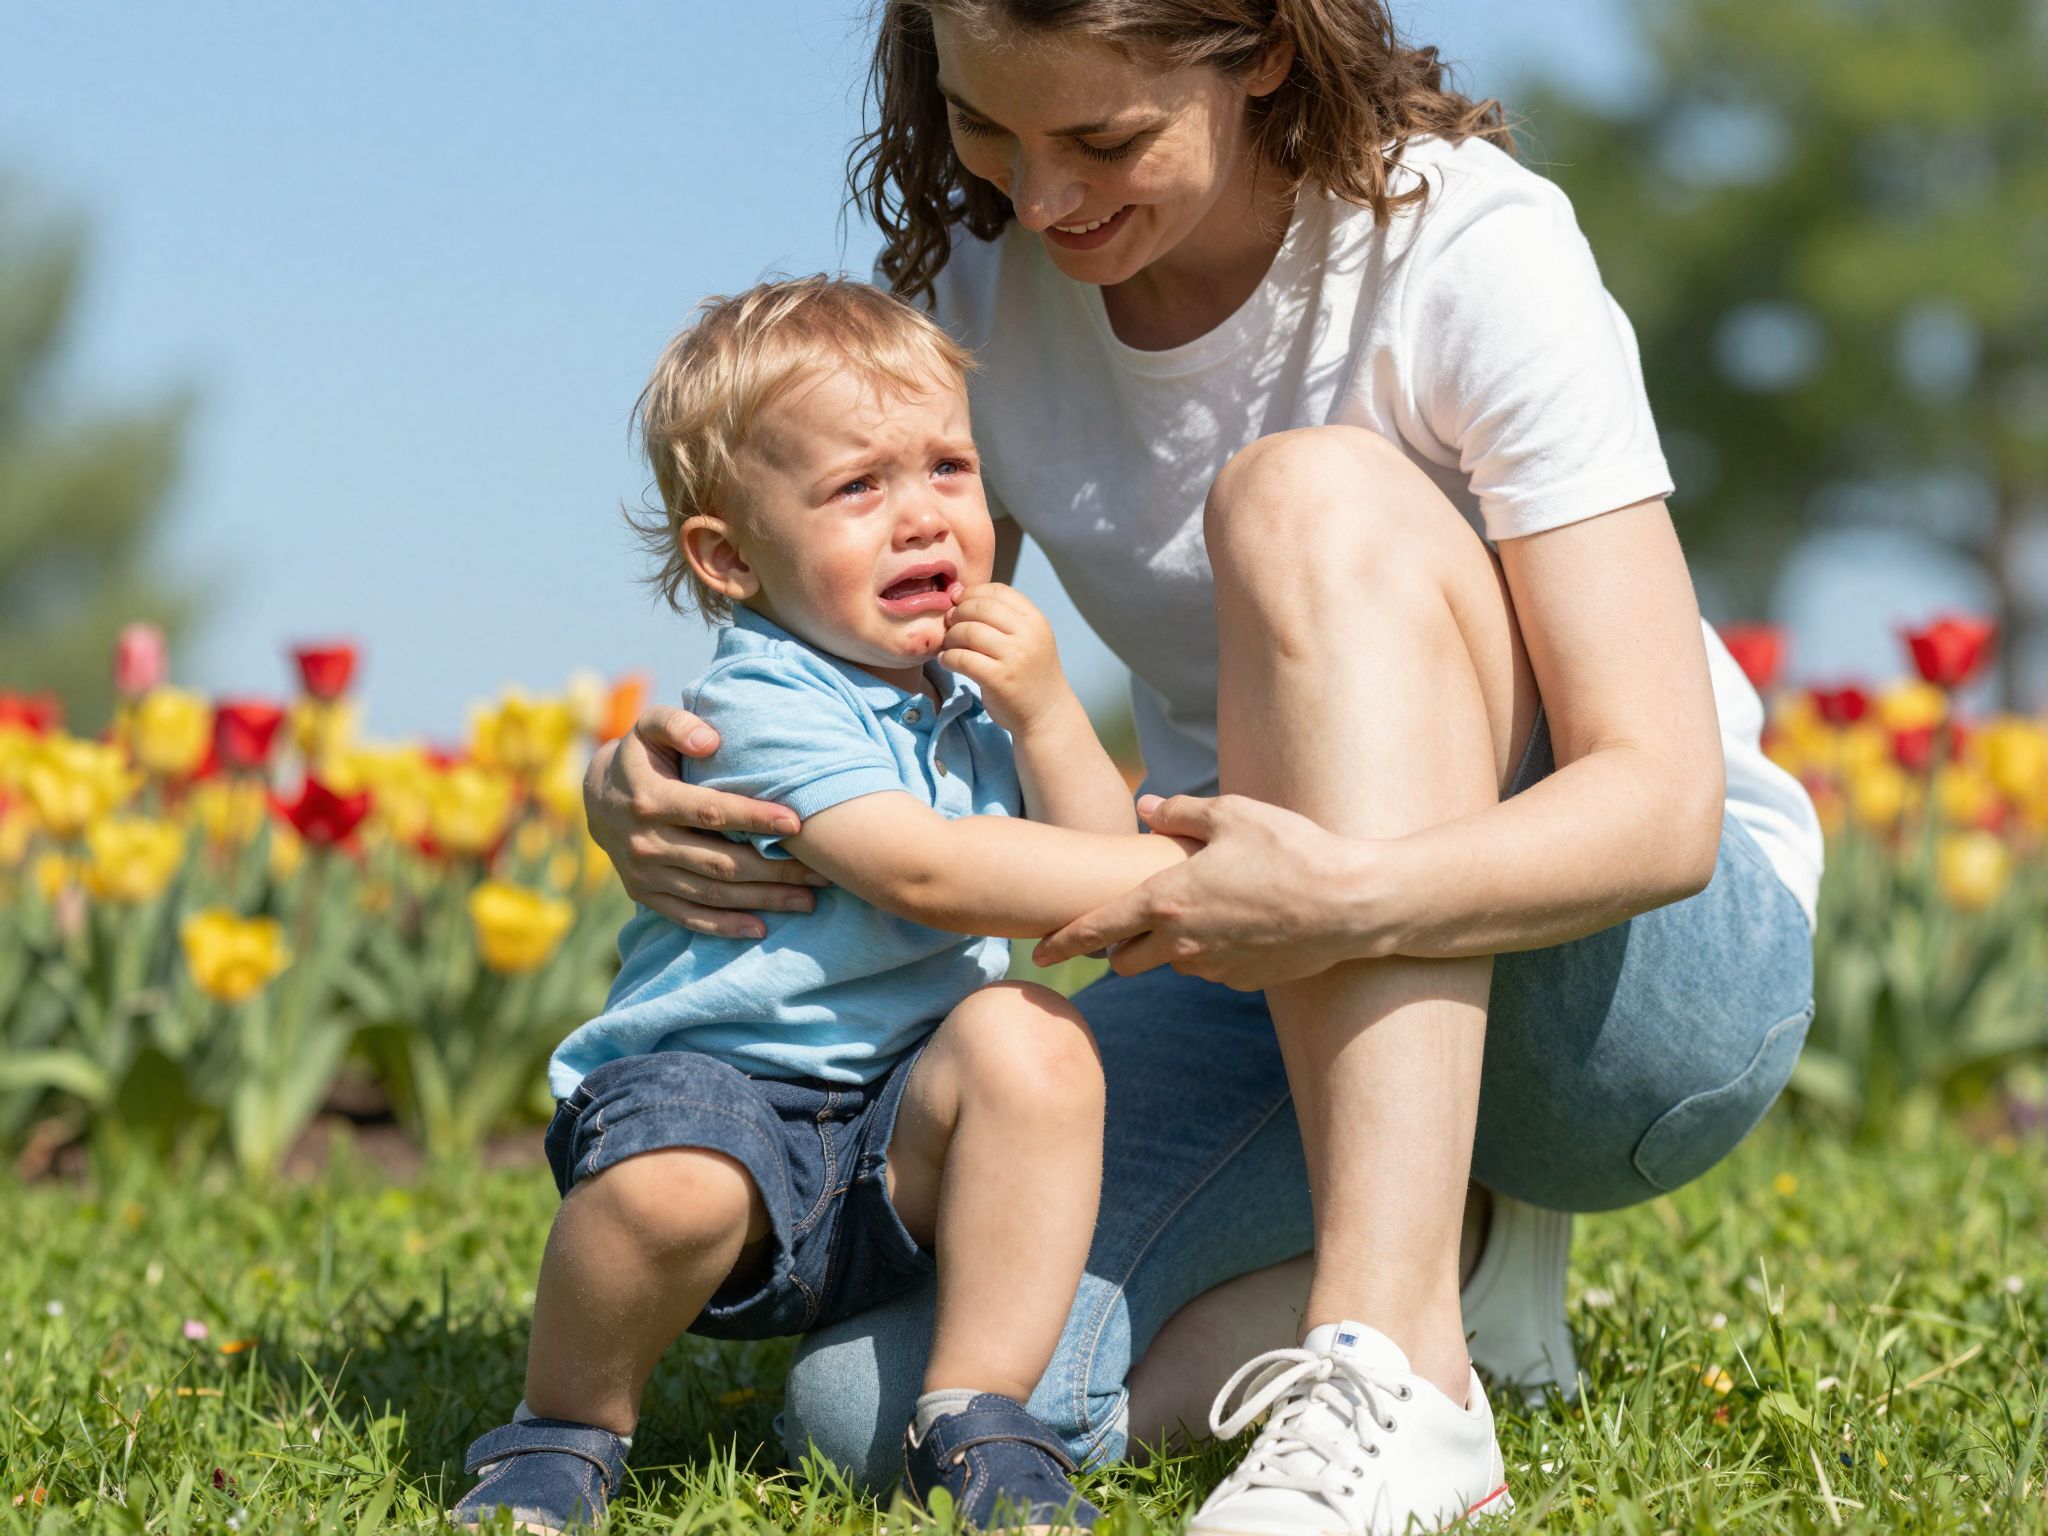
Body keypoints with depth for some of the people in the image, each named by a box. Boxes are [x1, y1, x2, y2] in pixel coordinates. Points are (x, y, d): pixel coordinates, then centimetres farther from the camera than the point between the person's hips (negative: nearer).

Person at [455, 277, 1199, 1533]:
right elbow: (928, 874, -26)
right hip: (714, 1085, -6)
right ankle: (570, 1424, -5)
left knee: (1027, 1034, -24)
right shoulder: (762, 707, -14)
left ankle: (978, 1418, -15)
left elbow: (1096, 884, 7)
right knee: (675, 1184, -38)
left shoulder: (977, 695, 11)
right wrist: (1177, 870, -28)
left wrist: (1046, 716, -8)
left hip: (895, 1148, 6)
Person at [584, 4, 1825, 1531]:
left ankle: (1397, 1372, -36)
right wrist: (640, 789, -21)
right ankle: (1443, 1239, 3)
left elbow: (1663, 803, -24)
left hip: (1649, 965, -4)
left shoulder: (1467, 246, -19)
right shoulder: (982, 288, -4)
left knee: (1313, 495, -32)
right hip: (1291, 972, 4)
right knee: (876, 1409, -22)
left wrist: (1351, 898, -43)